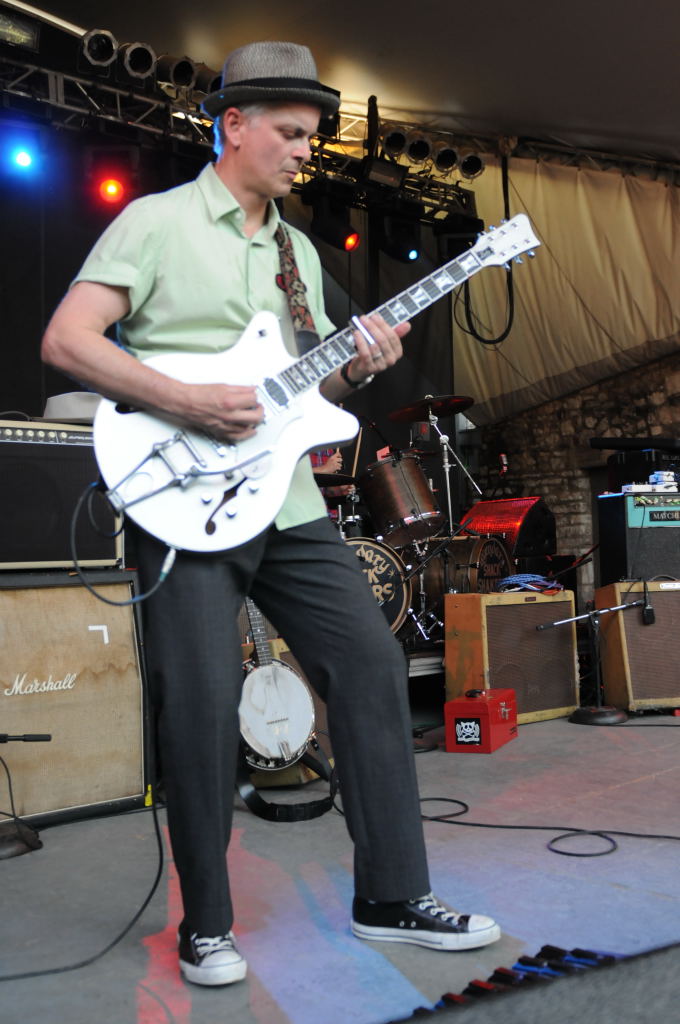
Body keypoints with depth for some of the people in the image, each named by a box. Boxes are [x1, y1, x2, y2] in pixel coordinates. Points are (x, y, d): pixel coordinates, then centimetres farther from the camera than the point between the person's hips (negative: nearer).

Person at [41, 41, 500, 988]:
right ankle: (206, 927, 14)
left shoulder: (300, 251, 20)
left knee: (372, 664, 2)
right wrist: (188, 403, -18)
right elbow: (65, 339, -9)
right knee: (204, 703, -8)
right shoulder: (157, 222, 0)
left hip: (288, 503, 7)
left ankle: (391, 895, 15)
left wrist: (353, 370, 1)